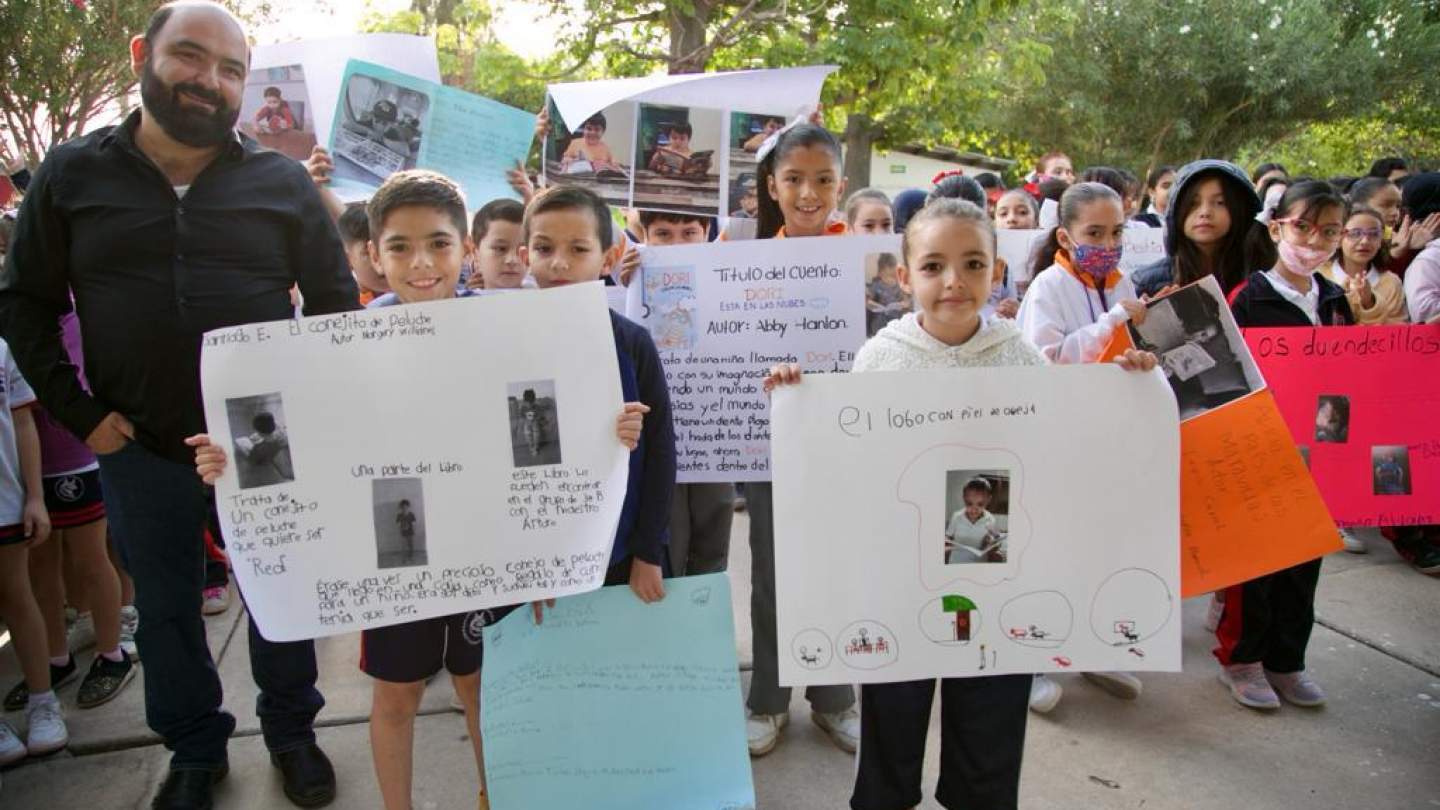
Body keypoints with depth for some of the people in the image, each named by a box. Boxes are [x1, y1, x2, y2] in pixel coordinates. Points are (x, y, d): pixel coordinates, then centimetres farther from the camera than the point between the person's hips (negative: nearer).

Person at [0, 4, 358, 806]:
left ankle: (292, 731, 35)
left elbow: (337, 302, 2)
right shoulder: (72, 174, 0)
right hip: (140, 449, 1)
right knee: (166, 609, 15)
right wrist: (78, 411, -3)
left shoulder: (283, 182, -3)